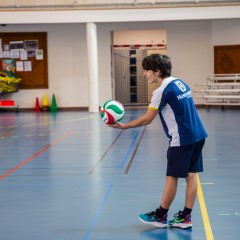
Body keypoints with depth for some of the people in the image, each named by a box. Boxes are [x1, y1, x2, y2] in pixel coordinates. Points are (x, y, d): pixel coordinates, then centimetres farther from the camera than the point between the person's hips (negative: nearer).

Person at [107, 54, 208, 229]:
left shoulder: (162, 91, -13)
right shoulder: (181, 83, 12)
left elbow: (147, 119, -12)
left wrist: (123, 126, -4)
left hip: (181, 140, -8)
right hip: (198, 136, 8)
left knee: (172, 177, 2)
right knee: (191, 175, 8)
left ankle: (160, 216, 14)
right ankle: (186, 217, 12)